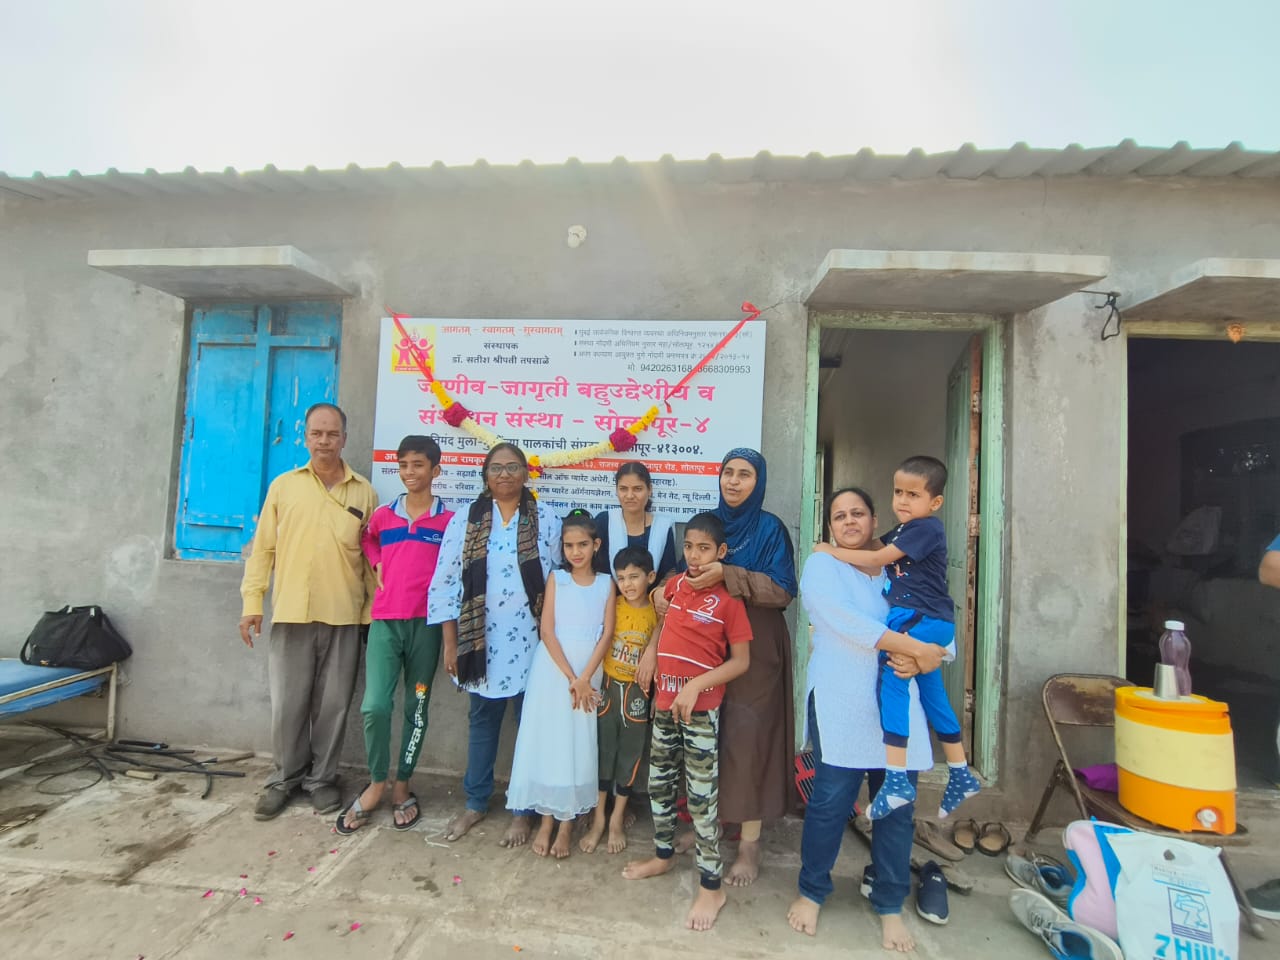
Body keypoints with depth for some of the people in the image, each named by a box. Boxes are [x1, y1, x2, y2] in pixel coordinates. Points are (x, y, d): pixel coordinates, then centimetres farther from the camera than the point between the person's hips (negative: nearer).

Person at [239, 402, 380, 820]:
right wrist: (252, 601, 0)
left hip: (344, 616, 0)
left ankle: (322, 778, 27)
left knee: (333, 704, 9)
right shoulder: (283, 486, 4)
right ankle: (284, 778, 29)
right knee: (288, 704, 9)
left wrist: (375, 610, 4)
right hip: (291, 612, 0)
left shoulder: (364, 492, 4)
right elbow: (262, 548, 5)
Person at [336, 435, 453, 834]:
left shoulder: (449, 520, -5)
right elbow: (365, 539, 26)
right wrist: (377, 564, 8)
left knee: (416, 708, 9)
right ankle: (376, 784, 19)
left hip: (426, 623, -1)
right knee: (374, 706, -4)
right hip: (384, 621, 2)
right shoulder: (382, 515, 5)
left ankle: (402, 786, 26)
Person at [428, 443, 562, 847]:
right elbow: (444, 583, 0)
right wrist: (450, 642, -3)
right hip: (480, 638, 1)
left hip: (529, 640, -1)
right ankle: (475, 802, 33)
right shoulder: (464, 519, 1)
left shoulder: (547, 521, 0)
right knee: (482, 720, 15)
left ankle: (522, 810, 25)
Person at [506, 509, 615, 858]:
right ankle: (546, 820, 22)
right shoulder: (556, 579, 0)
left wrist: (584, 678, -13)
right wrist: (570, 678, -13)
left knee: (578, 745, 6)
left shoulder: (606, 583, 2)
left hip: (589, 672, 0)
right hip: (552, 670, 0)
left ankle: (567, 824, 21)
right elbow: (547, 630, -7)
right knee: (546, 741, 6)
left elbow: (607, 633, -4)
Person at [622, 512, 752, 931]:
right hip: (664, 700, 6)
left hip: (701, 707, -6)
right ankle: (663, 855, 40)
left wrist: (696, 685, -20)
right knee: (659, 782, 19)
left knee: (701, 794, 2)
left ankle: (711, 887, 18)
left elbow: (741, 661, -12)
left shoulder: (728, 599, -13)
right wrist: (651, 656, 7)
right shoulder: (675, 585, 4)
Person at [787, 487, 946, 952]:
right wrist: (916, 648, -18)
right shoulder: (821, 565, 0)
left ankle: (889, 906, 30)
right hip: (840, 707, -4)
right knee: (830, 803, 1)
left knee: (898, 809, 9)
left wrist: (919, 660, -16)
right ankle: (811, 892, 24)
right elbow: (846, 621, -16)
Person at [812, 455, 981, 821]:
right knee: (931, 693, 17)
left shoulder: (926, 528, -14)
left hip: (923, 619, -10)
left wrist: (832, 551, -10)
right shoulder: (902, 531, 16)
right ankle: (961, 775, 32)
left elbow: (878, 559, -17)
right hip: (926, 622, 10)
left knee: (891, 676, -18)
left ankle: (896, 778, -16)